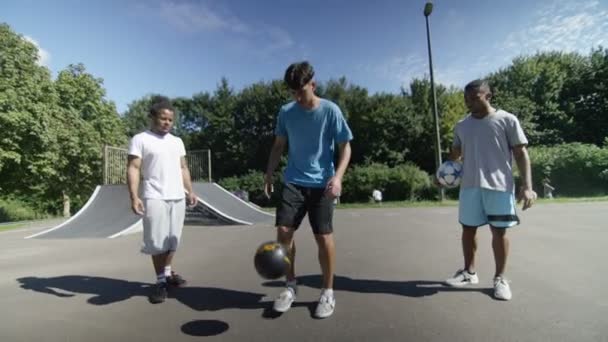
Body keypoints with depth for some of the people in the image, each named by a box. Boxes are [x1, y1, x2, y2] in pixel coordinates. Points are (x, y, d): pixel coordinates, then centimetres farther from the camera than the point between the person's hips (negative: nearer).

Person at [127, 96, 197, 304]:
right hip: (155, 199, -5)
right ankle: (160, 281, 13)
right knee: (158, 242, -1)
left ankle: (168, 273, 30)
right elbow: (133, 169, -8)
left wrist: (190, 191, 11)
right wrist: (134, 196, -18)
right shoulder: (140, 139, -1)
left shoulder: (177, 141, 16)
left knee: (173, 240, 12)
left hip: (178, 197, 5)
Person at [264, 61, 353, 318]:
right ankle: (290, 285, 17)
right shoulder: (286, 112, 3)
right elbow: (279, 146, 14)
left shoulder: (330, 111, -7)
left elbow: (345, 147, -4)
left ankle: (328, 292, 18)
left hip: (321, 184, -3)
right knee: (283, 231, -4)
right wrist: (269, 174, 7)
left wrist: (337, 176, -18)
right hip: (293, 181, 3)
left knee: (323, 236, -1)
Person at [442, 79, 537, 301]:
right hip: (469, 186, 4)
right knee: (468, 228, 9)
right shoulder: (462, 125, 11)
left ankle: (500, 278, 19)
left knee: (499, 231, 3)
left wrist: (527, 185, -12)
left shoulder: (507, 120, -1)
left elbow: (521, 153, -3)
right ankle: (469, 273, 25)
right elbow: (456, 153, 20)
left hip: (499, 186, -4)